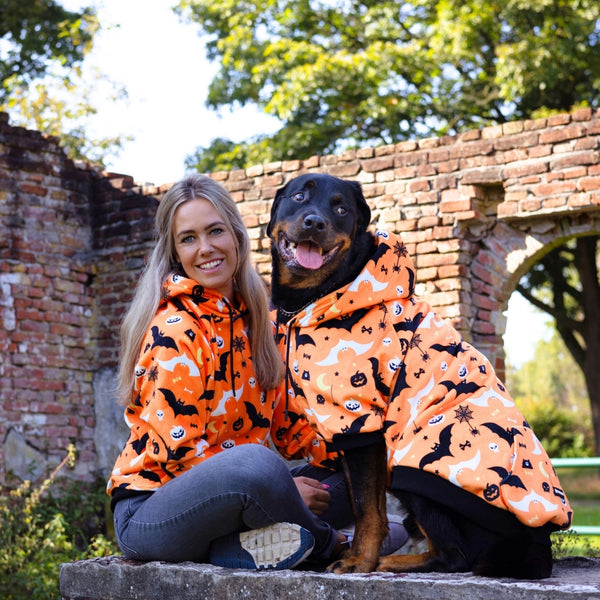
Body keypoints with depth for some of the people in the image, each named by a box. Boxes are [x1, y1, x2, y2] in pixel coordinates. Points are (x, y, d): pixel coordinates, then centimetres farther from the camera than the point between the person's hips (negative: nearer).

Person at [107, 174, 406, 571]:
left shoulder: (252, 319, 8)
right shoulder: (174, 331, -15)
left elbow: (283, 418, 11)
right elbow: (177, 450, -19)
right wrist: (278, 488, -18)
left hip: (225, 501, 8)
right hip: (149, 514, -8)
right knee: (255, 463, -37)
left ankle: (236, 547, -12)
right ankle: (326, 544, -8)